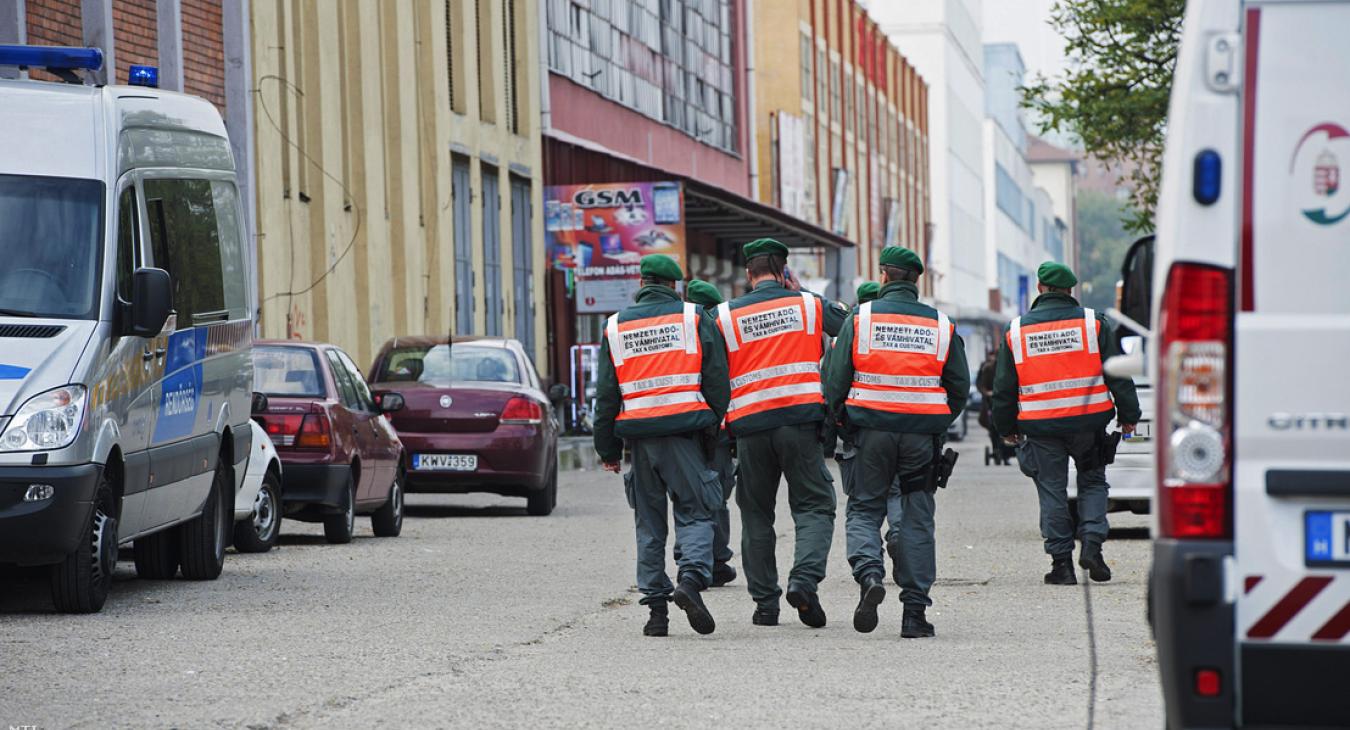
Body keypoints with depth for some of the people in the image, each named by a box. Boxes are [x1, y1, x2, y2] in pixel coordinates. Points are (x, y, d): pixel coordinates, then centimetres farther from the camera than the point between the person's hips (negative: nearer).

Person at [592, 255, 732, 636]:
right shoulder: (695, 319, 2)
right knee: (694, 513, 1)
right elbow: (717, 379, -1)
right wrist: (714, 425, 10)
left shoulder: (616, 327, 10)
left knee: (649, 523, 10)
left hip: (638, 433, 3)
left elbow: (606, 393, 10)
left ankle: (656, 607, 7)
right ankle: (692, 579, -24)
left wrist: (608, 448, 14)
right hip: (684, 431, -3)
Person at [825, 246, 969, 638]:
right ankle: (915, 611, 5)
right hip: (922, 435, 1)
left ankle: (869, 572, -19)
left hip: (872, 429, -1)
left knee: (864, 510, 10)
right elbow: (960, 387, 7)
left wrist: (839, 424, 12)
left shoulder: (861, 318, -1)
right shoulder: (941, 326, 5)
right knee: (917, 521, 8)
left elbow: (836, 380, -2)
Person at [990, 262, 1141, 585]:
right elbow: (1118, 374, 1)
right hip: (1088, 422, 0)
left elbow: (1004, 387, 9)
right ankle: (1092, 542, -2)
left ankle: (1061, 561, 5)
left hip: (1040, 426, 0)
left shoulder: (1016, 331, 3)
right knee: (1092, 481, 16)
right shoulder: (1092, 323, -1)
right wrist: (1129, 416, 10)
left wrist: (1006, 427, 20)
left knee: (1052, 491, 7)